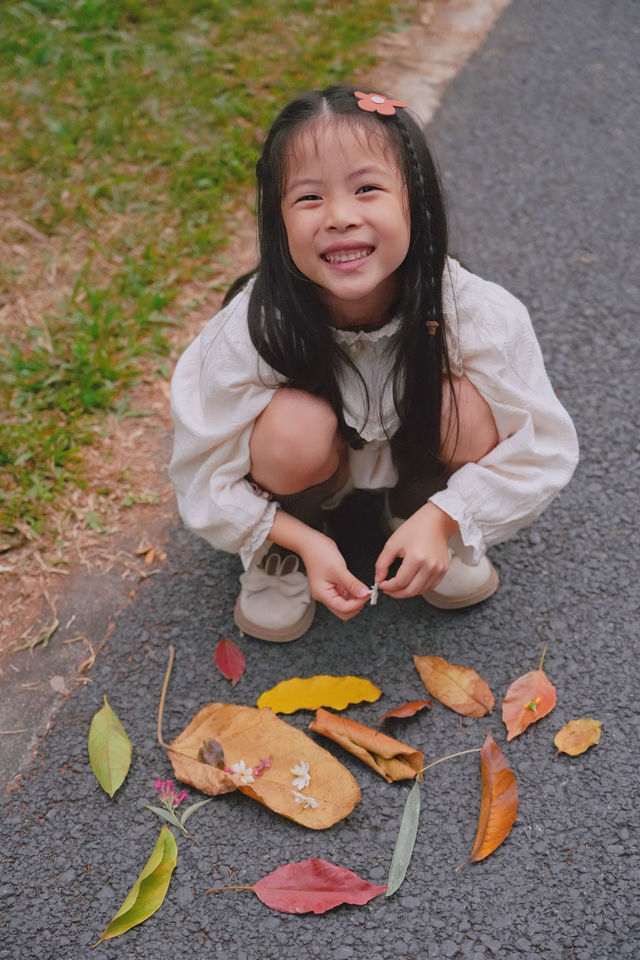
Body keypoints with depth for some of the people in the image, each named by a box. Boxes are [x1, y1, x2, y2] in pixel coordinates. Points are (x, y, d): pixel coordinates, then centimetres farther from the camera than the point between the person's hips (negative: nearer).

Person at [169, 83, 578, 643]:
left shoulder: (480, 316, -31)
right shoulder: (251, 331, -32)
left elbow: (542, 448, -20)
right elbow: (206, 476, -20)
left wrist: (441, 519, -30)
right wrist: (305, 541, -30)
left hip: (420, 450, 2)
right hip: (312, 466, -1)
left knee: (466, 405, -29)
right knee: (295, 423, -33)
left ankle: (416, 509, 4)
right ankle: (280, 555, -1)